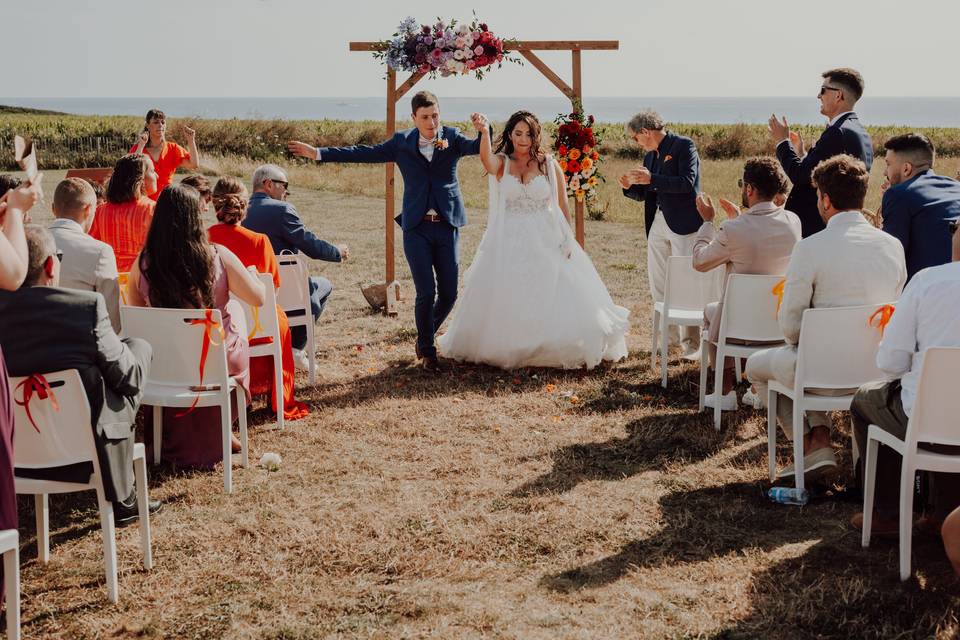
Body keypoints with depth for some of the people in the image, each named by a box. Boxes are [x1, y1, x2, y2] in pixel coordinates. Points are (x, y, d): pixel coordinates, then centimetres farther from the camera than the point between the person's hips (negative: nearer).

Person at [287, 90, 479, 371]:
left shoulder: (453, 137, 3)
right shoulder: (402, 142, 7)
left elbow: (478, 147, -13)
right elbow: (365, 153, 10)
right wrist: (318, 153, 9)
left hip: (447, 226, 1)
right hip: (416, 228, -1)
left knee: (448, 293, 3)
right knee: (426, 292, -8)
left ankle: (426, 337, 31)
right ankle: (427, 350, 13)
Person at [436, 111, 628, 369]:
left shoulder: (549, 165, 1)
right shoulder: (501, 163, 1)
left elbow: (562, 206, 3)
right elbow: (486, 160, -24)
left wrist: (567, 240, -4)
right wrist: (484, 133, -42)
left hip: (546, 242, 0)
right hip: (509, 243, 0)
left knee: (555, 301, -1)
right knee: (506, 303, 6)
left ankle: (557, 350, 14)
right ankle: (504, 350, 21)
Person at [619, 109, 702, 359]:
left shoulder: (684, 145, -8)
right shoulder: (650, 156, 15)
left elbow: (687, 182, -19)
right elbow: (644, 194, 21)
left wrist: (651, 179, -22)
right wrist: (630, 186, 0)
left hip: (683, 224, -8)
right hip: (657, 224, 8)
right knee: (657, 284, 11)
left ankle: (693, 342, 0)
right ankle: (669, 335, 21)